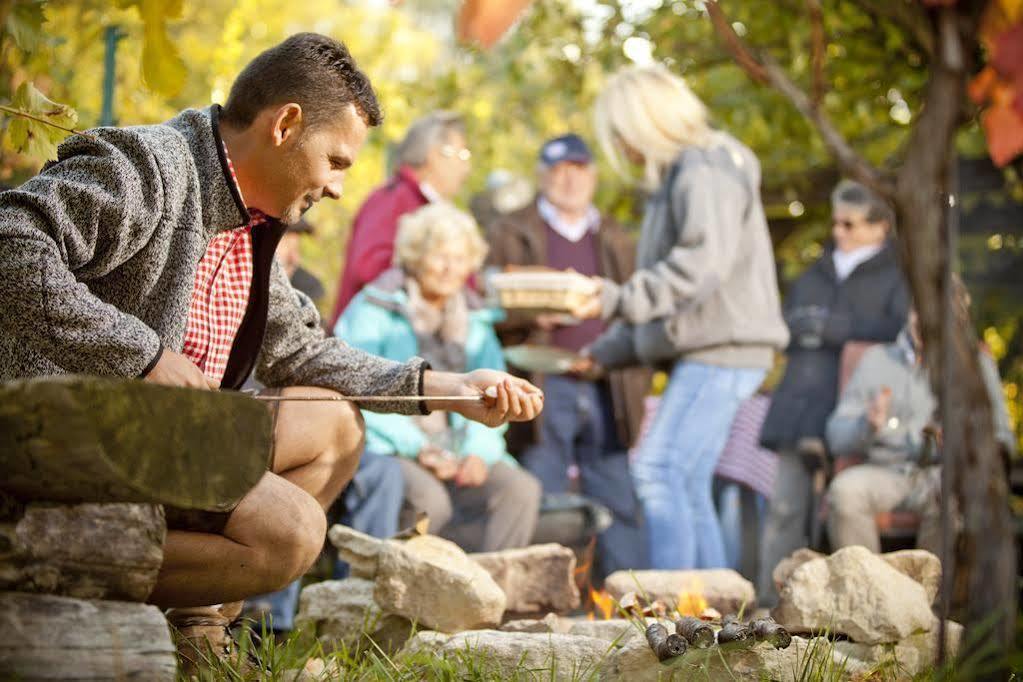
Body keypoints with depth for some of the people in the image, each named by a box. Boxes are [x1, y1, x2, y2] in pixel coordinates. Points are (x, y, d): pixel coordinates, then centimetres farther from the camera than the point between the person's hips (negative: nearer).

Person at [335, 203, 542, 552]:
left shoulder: (475, 322, 19)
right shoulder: (373, 311, 3)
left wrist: (479, 451, -5)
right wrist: (415, 447, -16)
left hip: (456, 452, 5)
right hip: (387, 450, -4)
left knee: (522, 490, -25)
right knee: (428, 498, -37)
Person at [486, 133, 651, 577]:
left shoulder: (615, 240, 21)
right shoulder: (512, 234, 11)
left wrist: (637, 381, 7)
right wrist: (532, 316, -15)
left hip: (606, 389, 3)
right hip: (543, 388, -2)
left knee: (618, 503, -1)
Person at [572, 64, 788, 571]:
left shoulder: (705, 171, -9)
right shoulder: (675, 177, 23)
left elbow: (703, 263, -24)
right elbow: (668, 281, 28)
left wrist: (618, 298, -30)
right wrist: (605, 352, 26)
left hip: (723, 351, -10)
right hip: (702, 354, 10)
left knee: (657, 470, -18)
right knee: (687, 488, 7)